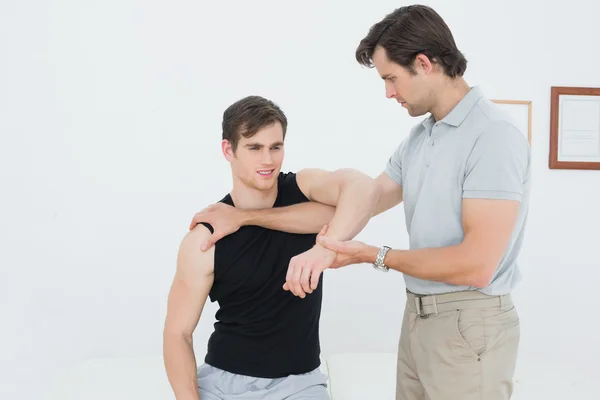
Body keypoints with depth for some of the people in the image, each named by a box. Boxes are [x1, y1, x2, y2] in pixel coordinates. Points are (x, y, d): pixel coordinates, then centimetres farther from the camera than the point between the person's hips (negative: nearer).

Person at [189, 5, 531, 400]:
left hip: (468, 324, -7)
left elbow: (476, 265, -23)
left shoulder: (493, 135, -18)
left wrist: (375, 256, -14)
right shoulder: (418, 138, 9)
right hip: (418, 315, 8)